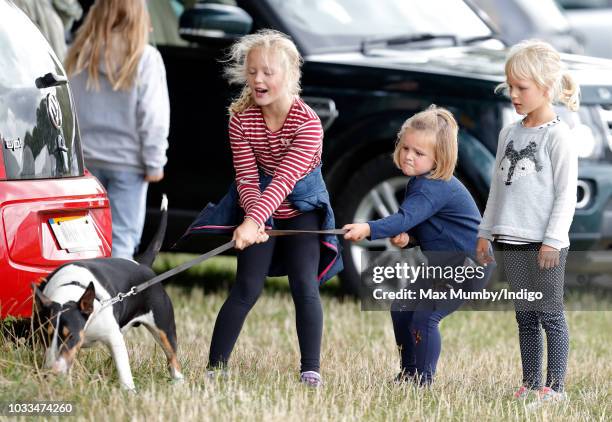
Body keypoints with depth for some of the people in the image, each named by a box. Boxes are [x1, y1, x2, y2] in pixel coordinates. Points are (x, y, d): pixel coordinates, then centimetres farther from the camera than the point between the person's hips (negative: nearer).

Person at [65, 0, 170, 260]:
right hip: (127, 161, -4)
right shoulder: (144, 59, -12)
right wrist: (154, 162, -4)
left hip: (85, 158, 4)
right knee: (122, 238, -1)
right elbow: (153, 118, -11)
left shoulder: (79, 55, -1)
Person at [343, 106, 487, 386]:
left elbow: (406, 218, -44)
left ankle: (423, 381, -7)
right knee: (401, 309, 11)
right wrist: (407, 237, -8)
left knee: (424, 317, -18)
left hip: (468, 265, -11)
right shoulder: (419, 181, 6)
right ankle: (408, 375, 21)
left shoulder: (433, 189, -28)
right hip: (441, 263, 11)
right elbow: (416, 223, 17)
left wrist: (368, 229, -59)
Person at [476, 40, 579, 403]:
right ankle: (530, 383, 13)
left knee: (550, 316, -2)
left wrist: (553, 240, -16)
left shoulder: (557, 136, -8)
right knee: (525, 317, 9)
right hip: (514, 242, 7)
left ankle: (555, 385, 0)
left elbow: (566, 194, -11)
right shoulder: (509, 134, 12)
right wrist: (486, 232, 15)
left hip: (545, 244, -7)